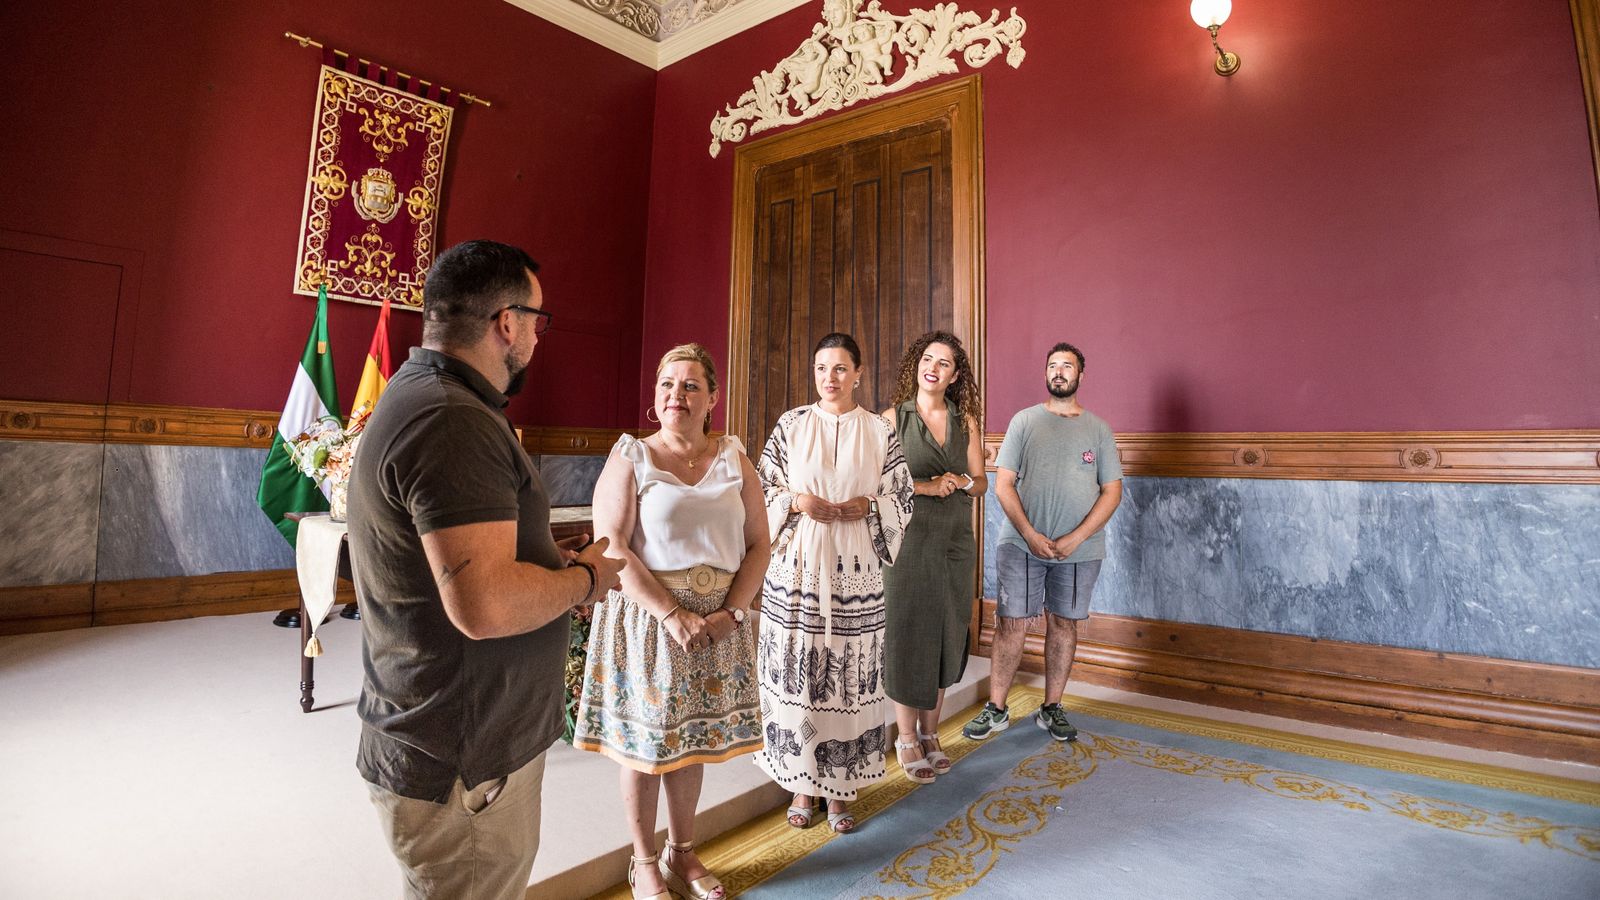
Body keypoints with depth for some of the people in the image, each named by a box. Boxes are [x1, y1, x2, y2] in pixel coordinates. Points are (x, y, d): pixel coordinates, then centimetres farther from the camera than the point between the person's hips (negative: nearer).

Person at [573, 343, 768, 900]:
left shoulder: (734, 461, 5)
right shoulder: (630, 458, -4)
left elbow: (758, 545, 4)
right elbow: (611, 550, -13)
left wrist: (730, 612, -10)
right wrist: (672, 614, -18)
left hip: (717, 625, 3)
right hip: (645, 620, -3)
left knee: (692, 739, 14)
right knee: (644, 742, 9)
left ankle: (682, 853, 36)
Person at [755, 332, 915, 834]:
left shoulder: (879, 431, 6)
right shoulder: (790, 426, 5)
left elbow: (901, 497, 7)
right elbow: (763, 490, 6)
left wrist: (866, 506, -11)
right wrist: (798, 501, -12)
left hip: (855, 570, 0)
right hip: (798, 567, 0)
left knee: (850, 673, 5)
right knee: (796, 671, 4)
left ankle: (840, 786, 23)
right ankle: (802, 785, 23)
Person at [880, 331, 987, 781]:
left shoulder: (966, 420, 8)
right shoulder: (894, 417, -1)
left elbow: (981, 483, 10)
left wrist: (962, 482, -11)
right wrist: (926, 486, -18)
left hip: (955, 543, 3)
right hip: (908, 540, -3)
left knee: (945, 636, 10)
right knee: (906, 634, 2)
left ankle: (930, 733, 26)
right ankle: (907, 739, 18)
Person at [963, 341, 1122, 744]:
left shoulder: (1098, 429, 7)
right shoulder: (1024, 420, 4)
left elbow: (1112, 491, 3)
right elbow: (1003, 484, 0)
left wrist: (1075, 538, -10)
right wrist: (1030, 534, -11)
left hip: (1079, 548, 2)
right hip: (1021, 543, -1)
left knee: (1064, 624, 10)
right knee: (1011, 624, 0)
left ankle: (1052, 708, 24)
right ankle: (996, 709, 11)